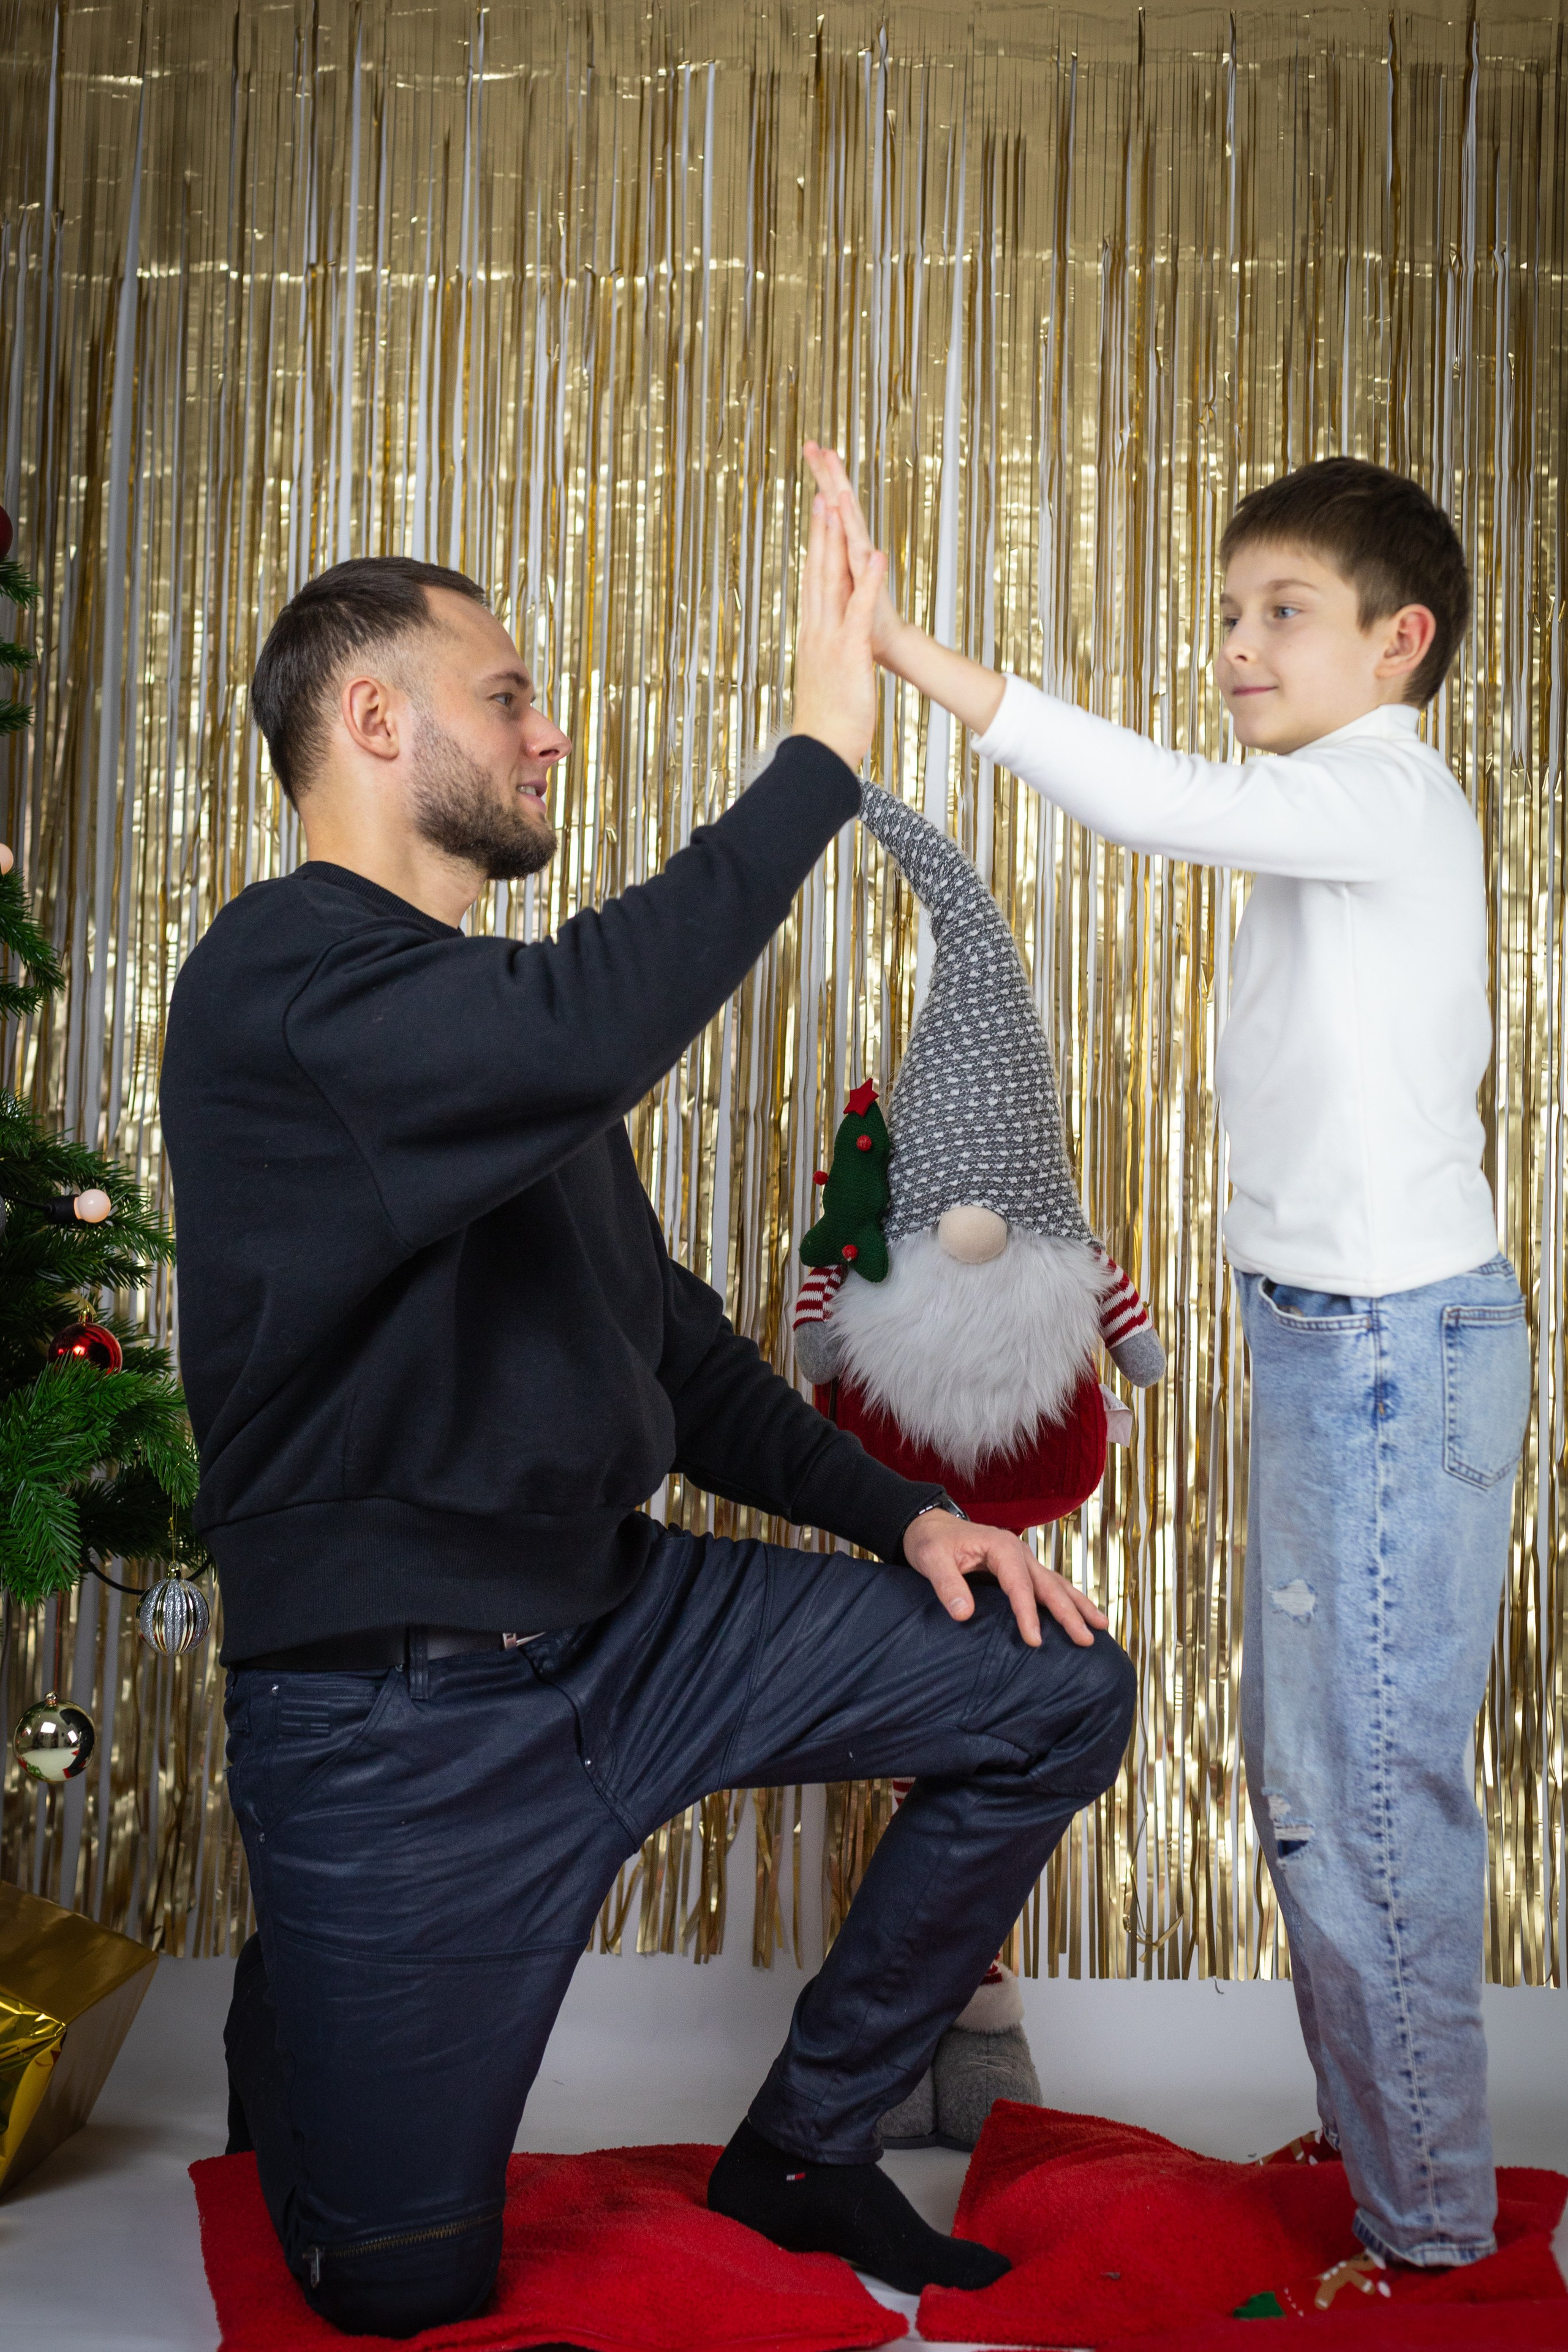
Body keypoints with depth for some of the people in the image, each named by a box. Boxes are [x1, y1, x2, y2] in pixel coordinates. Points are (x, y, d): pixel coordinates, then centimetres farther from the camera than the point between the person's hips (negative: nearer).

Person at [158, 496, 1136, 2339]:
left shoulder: (495, 1028, 14)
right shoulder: (279, 976, -17)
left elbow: (667, 1342, 16)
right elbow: (596, 1026, -38)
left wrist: (899, 1513, 4)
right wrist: (821, 749, -28)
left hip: (626, 1613, 8)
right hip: (403, 1708, -8)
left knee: (1055, 1689, 1)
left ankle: (805, 2149, 15)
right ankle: (292, 2020, 36)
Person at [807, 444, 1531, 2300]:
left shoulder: (1386, 798, -14)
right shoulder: (1340, 816, 16)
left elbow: (1155, 802, -32)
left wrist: (904, 649, -36)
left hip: (1392, 1345, -10)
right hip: (1328, 1336, 10)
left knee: (1371, 1792, -4)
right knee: (1301, 1771, 17)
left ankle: (1432, 2235, 11)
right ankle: (1365, 2143, 33)